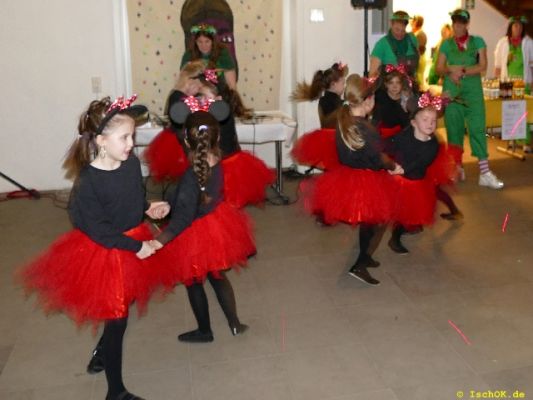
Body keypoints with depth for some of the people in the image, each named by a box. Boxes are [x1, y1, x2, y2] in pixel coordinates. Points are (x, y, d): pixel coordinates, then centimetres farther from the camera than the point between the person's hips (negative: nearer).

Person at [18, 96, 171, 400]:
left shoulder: (132, 162, -9)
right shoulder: (87, 182, -27)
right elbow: (99, 231, -22)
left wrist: (148, 208, -7)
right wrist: (137, 246, -19)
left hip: (134, 245, 6)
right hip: (104, 254, -6)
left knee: (126, 302, 23)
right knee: (117, 317, 6)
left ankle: (101, 353, 52)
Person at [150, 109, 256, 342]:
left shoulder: (192, 176, -32)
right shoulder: (217, 162, -15)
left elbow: (183, 216, -31)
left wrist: (159, 241, -29)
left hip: (196, 235, -7)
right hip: (218, 224, 7)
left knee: (194, 283, 18)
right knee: (217, 276, 27)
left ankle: (204, 331, 38)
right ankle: (235, 324, 37)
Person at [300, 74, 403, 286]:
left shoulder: (343, 119, -3)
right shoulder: (366, 129, -25)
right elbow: (378, 159, -19)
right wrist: (394, 167, 2)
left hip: (346, 175, 7)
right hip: (366, 181, -7)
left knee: (366, 220, 25)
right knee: (373, 220, 11)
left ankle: (364, 257, 39)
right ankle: (360, 265, 9)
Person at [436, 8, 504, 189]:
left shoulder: (478, 42, 6)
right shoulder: (446, 44, 9)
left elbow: (483, 66, -3)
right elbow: (439, 68, 6)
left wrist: (462, 71, -13)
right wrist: (451, 69, -13)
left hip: (473, 90, -1)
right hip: (452, 91, 2)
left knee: (477, 128, -8)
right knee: (454, 130, 3)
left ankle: (484, 173, -10)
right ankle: (458, 169, 15)